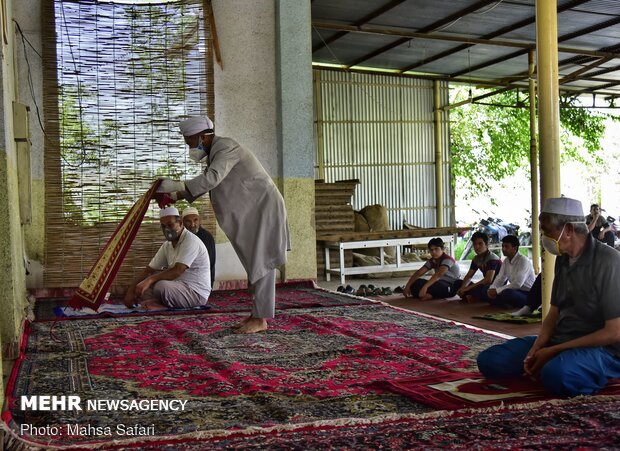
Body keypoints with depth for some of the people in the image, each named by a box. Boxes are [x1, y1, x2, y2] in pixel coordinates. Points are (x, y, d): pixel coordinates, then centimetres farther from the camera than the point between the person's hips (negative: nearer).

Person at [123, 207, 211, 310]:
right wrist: (131, 290, -4)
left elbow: (177, 271, -27)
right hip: (180, 288, 9)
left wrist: (150, 280, -35)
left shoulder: (190, 241, -16)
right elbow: (149, 269, 8)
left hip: (197, 293, -9)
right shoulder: (167, 245, 11)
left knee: (161, 286, -33)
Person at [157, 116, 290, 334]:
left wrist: (176, 185, -29)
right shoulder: (215, 152, 14)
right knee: (254, 263, 10)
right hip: (252, 212, 10)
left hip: (263, 209, -10)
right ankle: (256, 314, 15)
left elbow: (211, 178, -33)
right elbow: (204, 182, 22)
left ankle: (261, 319, -6)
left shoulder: (225, 147, -18)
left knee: (261, 264, -9)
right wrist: (174, 196, 11)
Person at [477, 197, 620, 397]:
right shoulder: (563, 259, 7)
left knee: (556, 374, -39)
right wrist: (536, 348, -9)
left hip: (603, 348, -6)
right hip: (559, 341, 6)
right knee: (489, 360, -6)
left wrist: (555, 351, -18)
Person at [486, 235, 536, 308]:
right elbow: (500, 279, 9)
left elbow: (517, 284, -27)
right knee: (490, 294, -9)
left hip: (527, 294, -7)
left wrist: (497, 290, -25)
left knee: (507, 293, -36)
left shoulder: (523, 261, -18)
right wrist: (492, 289, -14)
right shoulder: (506, 261, 7)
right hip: (515, 291, 7)